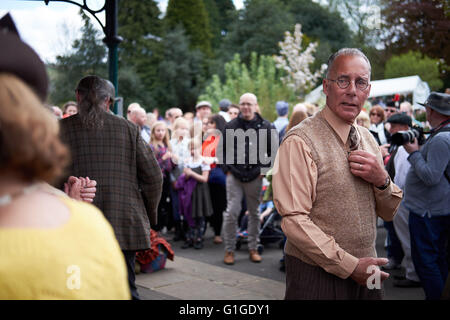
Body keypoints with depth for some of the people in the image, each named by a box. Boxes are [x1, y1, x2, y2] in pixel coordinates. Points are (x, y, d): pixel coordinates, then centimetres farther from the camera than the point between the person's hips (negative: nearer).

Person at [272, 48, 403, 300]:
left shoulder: (368, 139, 8)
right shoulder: (300, 142, -14)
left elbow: (389, 212, 12)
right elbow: (294, 220, -19)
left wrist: (382, 180, -9)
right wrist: (349, 265, -18)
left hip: (365, 273, 6)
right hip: (317, 277, -6)